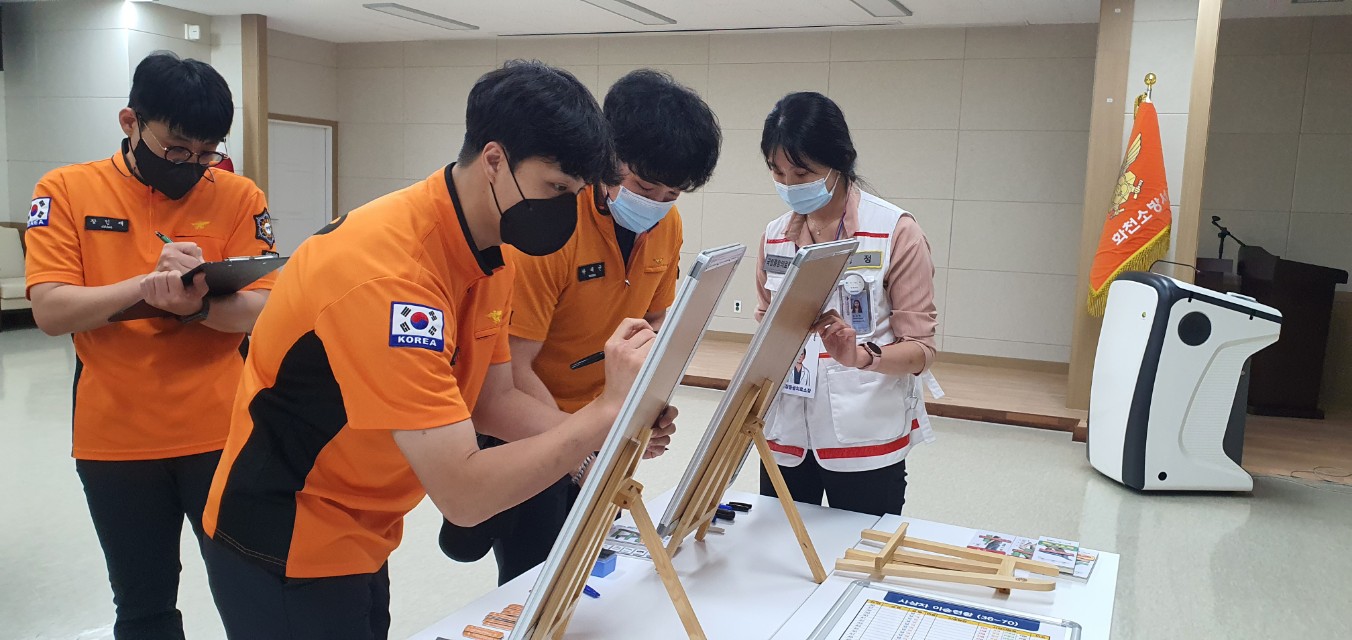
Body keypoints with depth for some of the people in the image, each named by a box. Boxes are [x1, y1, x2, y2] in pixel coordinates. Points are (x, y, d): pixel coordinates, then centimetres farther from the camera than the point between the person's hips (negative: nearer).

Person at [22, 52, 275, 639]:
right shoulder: (66, 191, -1)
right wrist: (148, 283, -24)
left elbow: (260, 311, -8)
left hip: (221, 433, -1)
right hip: (115, 440, 1)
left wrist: (197, 305, -28)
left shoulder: (238, 198, -2)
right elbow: (50, 311, -9)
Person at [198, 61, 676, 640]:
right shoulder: (388, 272, -32)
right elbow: (464, 493, -33)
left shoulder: (490, 253, -4)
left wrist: (611, 431, -12)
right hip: (288, 556, -8)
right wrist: (607, 408, -28)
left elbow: (491, 402, 2)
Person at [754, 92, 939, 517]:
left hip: (865, 439, -4)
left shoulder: (896, 233, -7)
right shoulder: (775, 236, 7)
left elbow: (921, 348, -7)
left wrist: (861, 355, -26)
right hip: (786, 437, 4)